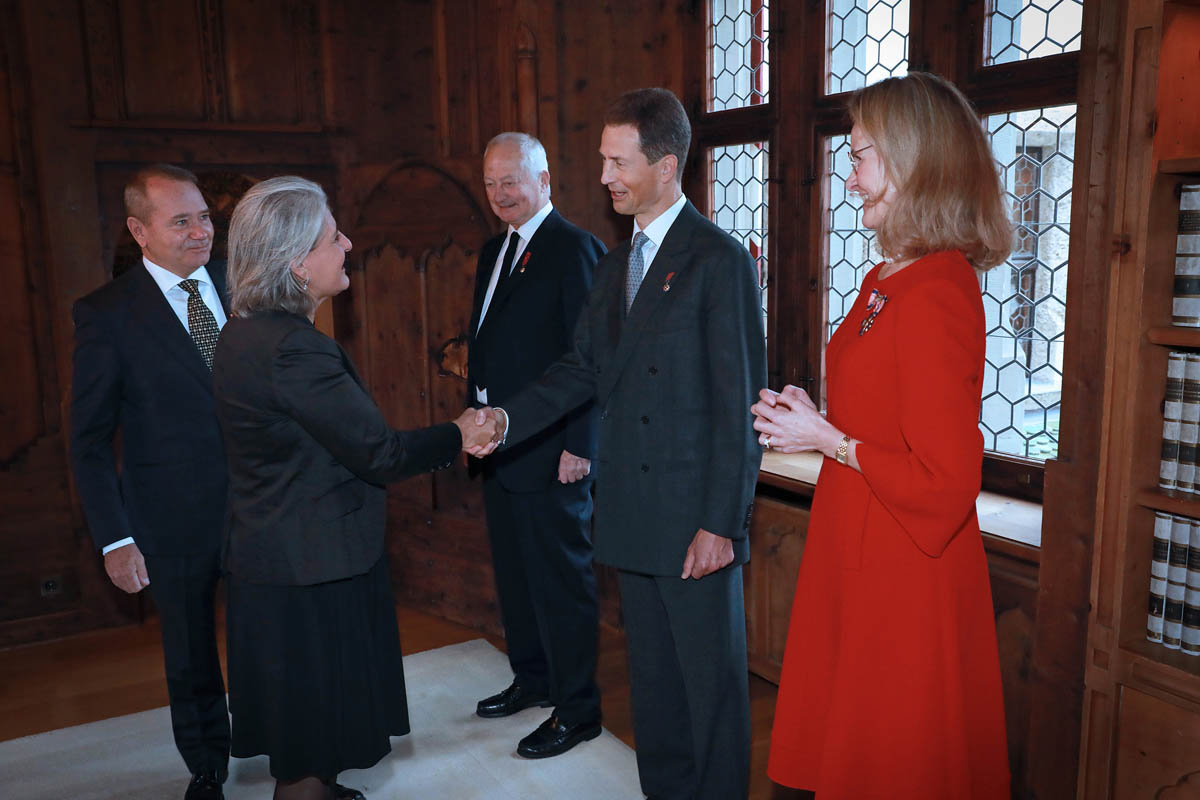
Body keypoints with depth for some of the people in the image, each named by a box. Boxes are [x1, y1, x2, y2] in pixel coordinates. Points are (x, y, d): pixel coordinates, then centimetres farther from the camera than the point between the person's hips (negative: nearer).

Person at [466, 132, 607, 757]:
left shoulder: (574, 248, -12)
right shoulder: (492, 251, 15)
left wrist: (579, 446, -19)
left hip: (551, 450, -9)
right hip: (499, 446, 9)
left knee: (562, 581, 2)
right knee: (513, 572, 20)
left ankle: (576, 710, 17)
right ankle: (532, 678, 38)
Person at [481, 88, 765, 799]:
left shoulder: (720, 260, -11)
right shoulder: (616, 264, 13)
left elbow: (739, 403, -14)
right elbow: (584, 367, 13)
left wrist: (722, 522, -17)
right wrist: (508, 418, -2)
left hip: (696, 523, -7)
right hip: (633, 519, 7)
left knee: (712, 680, 8)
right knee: (652, 674, 20)